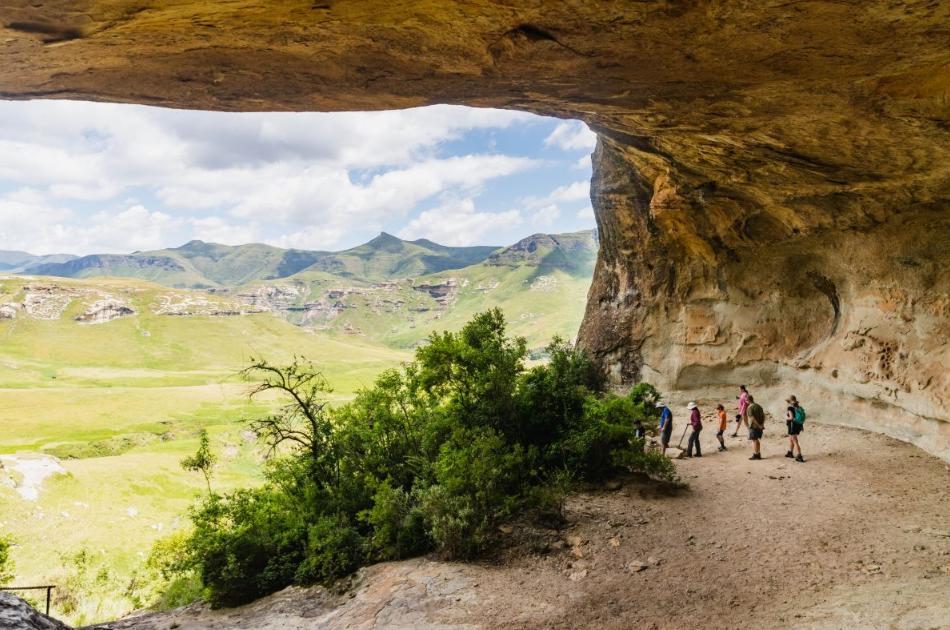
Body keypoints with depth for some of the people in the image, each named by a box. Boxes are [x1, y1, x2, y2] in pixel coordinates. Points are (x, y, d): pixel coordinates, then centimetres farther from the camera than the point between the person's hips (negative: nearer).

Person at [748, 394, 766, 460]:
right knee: (757, 440, 17)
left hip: (753, 426, -7)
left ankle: (755, 454, 2)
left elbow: (752, 418, -22)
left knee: (754, 440, 1)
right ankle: (758, 454, 21)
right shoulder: (758, 406, 9)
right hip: (760, 426, 7)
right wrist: (762, 424, 3)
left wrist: (758, 425, -17)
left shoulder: (750, 407, -14)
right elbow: (763, 415, 9)